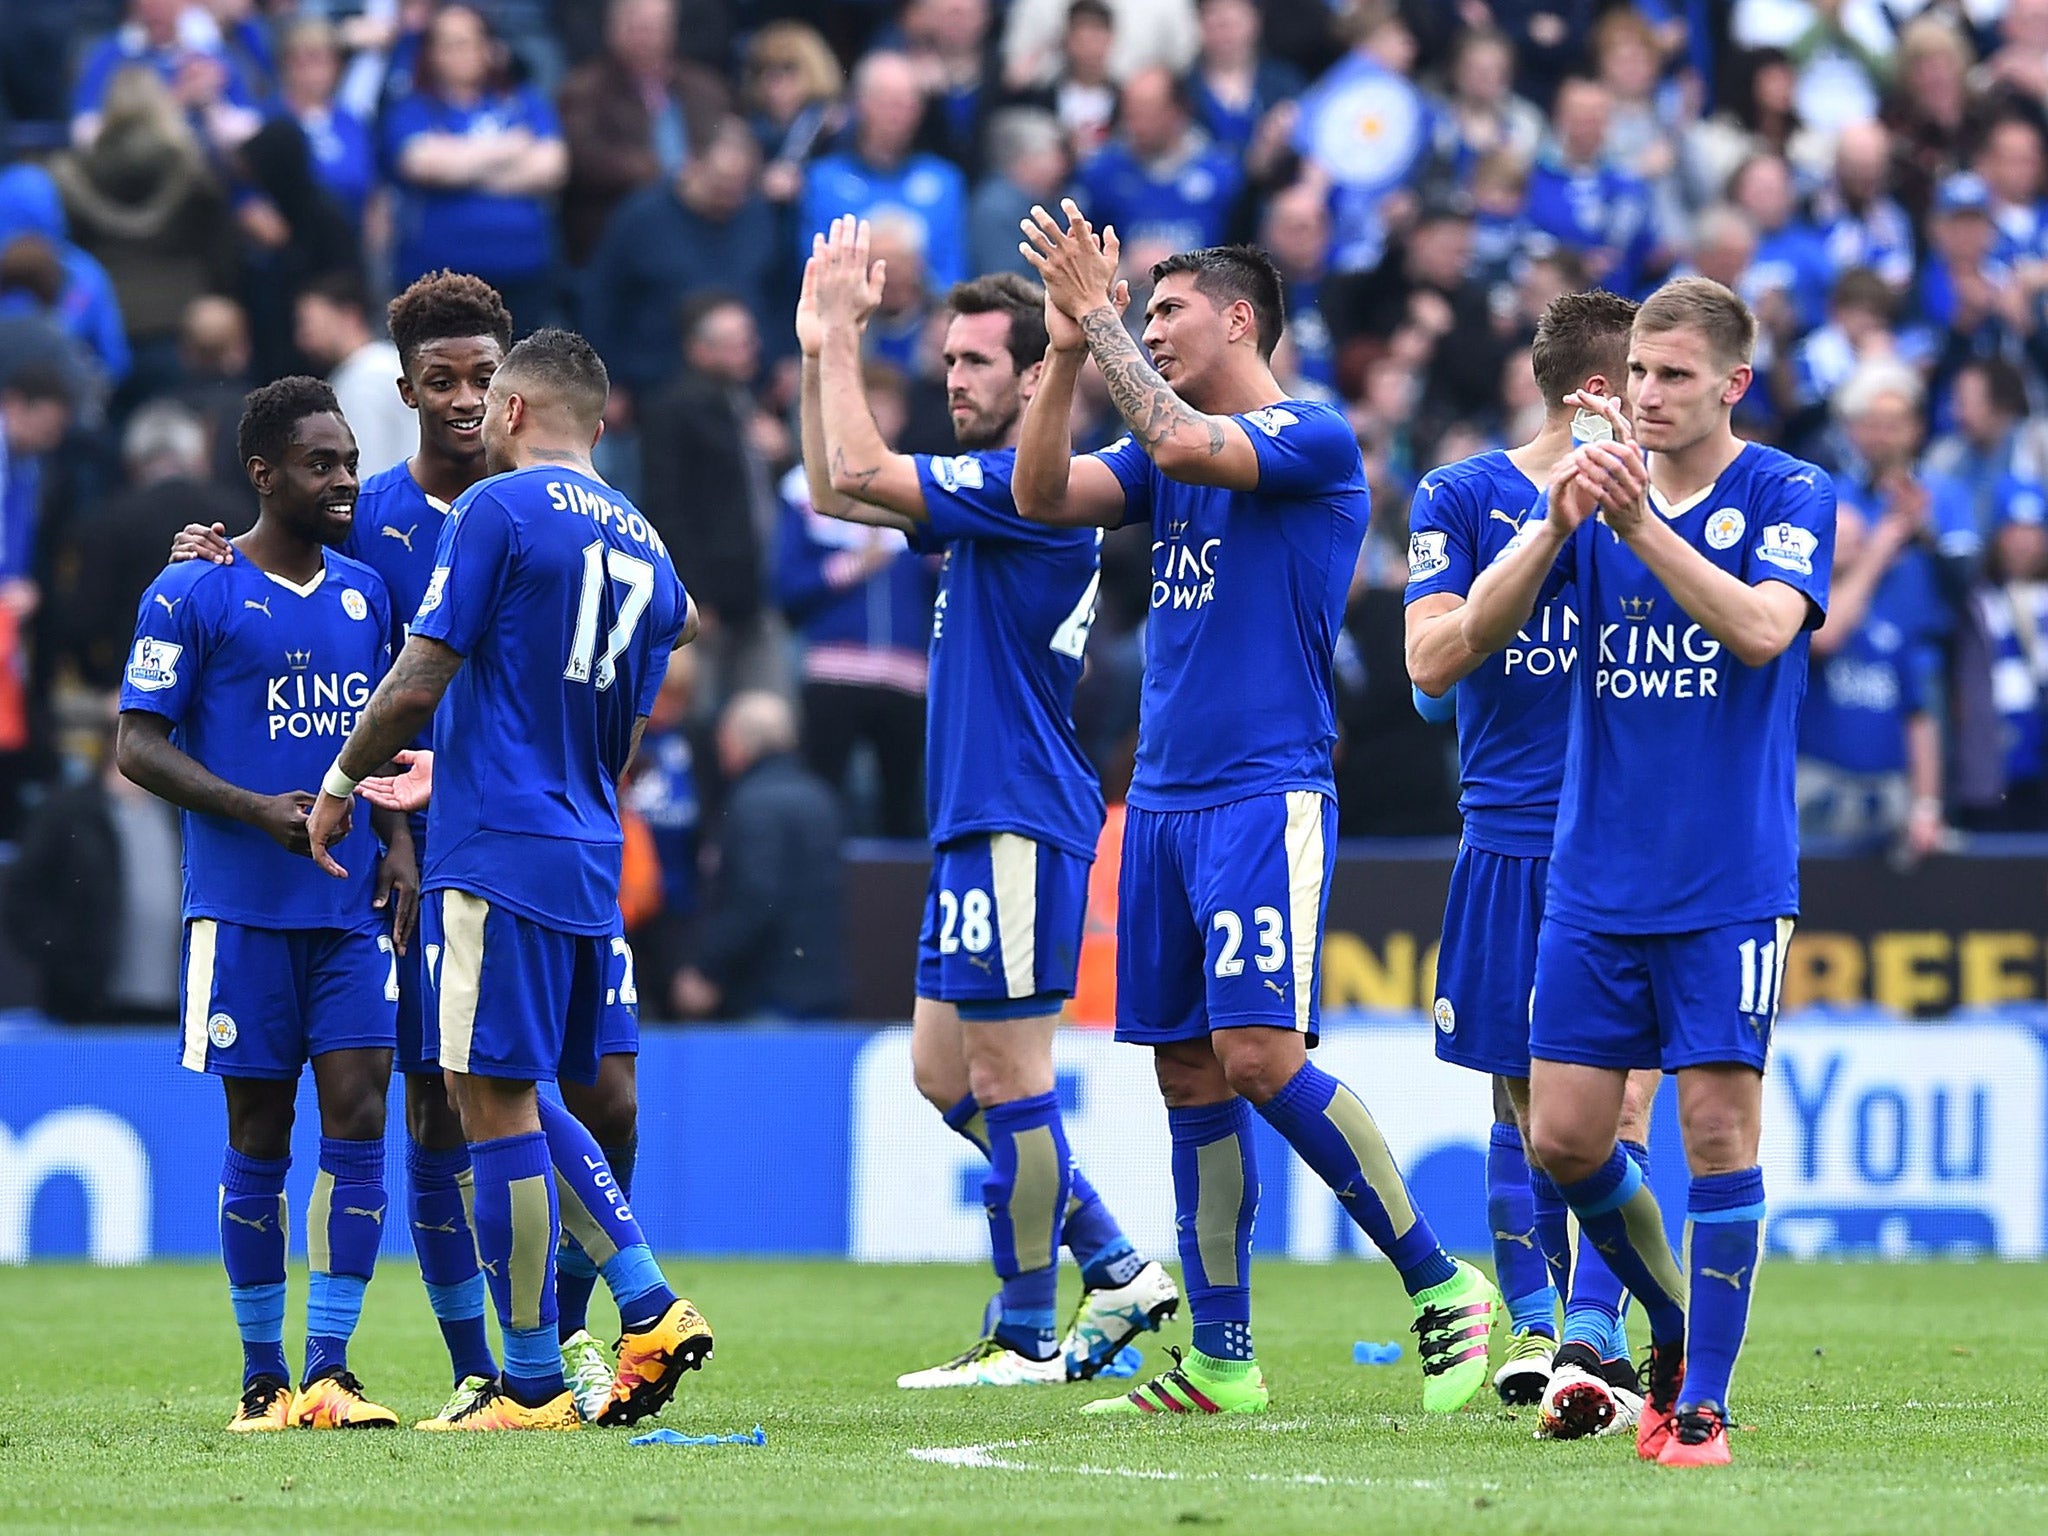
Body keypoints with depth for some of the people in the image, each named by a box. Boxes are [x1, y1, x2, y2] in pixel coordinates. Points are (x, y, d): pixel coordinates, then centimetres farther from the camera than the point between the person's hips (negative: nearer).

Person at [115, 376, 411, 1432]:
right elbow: (138, 746, -5)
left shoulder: (365, 592, 13)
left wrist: (398, 841, 6)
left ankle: (329, 1372, -6)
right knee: (259, 1142, 1)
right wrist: (258, 812, -16)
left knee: (358, 1124, -7)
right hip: (242, 909, -4)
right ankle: (263, 1378, 10)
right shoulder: (193, 596, -3)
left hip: (354, 908, 4)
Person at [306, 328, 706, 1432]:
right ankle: (648, 1306, 6)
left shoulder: (498, 509, -7)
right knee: (518, 1100, 18)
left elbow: (419, 683, -10)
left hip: (496, 854, -8)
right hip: (589, 864, 8)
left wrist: (340, 783, 4)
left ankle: (532, 1384, -5)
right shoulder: (645, 548, 16)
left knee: (496, 1102, -5)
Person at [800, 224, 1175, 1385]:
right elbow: (838, 491, 24)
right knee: (946, 1072, 13)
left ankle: (1029, 1339, 0)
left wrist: (843, 336, -10)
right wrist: (823, 351, 15)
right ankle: (1118, 1270, 16)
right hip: (981, 823, 10)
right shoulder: (989, 490, 16)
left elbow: (860, 471, -20)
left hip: (1019, 828, -10)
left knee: (1007, 1074, -5)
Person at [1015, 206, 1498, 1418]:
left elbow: (1182, 445, -22)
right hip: (1163, 803, 8)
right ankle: (1222, 1363, 9)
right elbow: (1044, 495, 4)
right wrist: (1070, 349, -4)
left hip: (1266, 798, -8)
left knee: (1259, 1056, -18)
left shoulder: (1316, 437, -6)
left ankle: (1441, 1283, -7)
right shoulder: (1164, 454, 17)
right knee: (1191, 1076, 6)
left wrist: (1101, 320, -13)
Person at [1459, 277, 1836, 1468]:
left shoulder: (1789, 497, -4)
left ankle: (1703, 1403, 0)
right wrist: (1557, 525, -20)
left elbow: (1763, 629, -21)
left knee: (1720, 1124, -8)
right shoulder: (1597, 491, 7)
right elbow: (1481, 630, -3)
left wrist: (1643, 526, -29)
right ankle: (1675, 1329, 27)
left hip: (1731, 887, -4)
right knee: (1565, 1139, 3)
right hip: (1597, 880, 4)